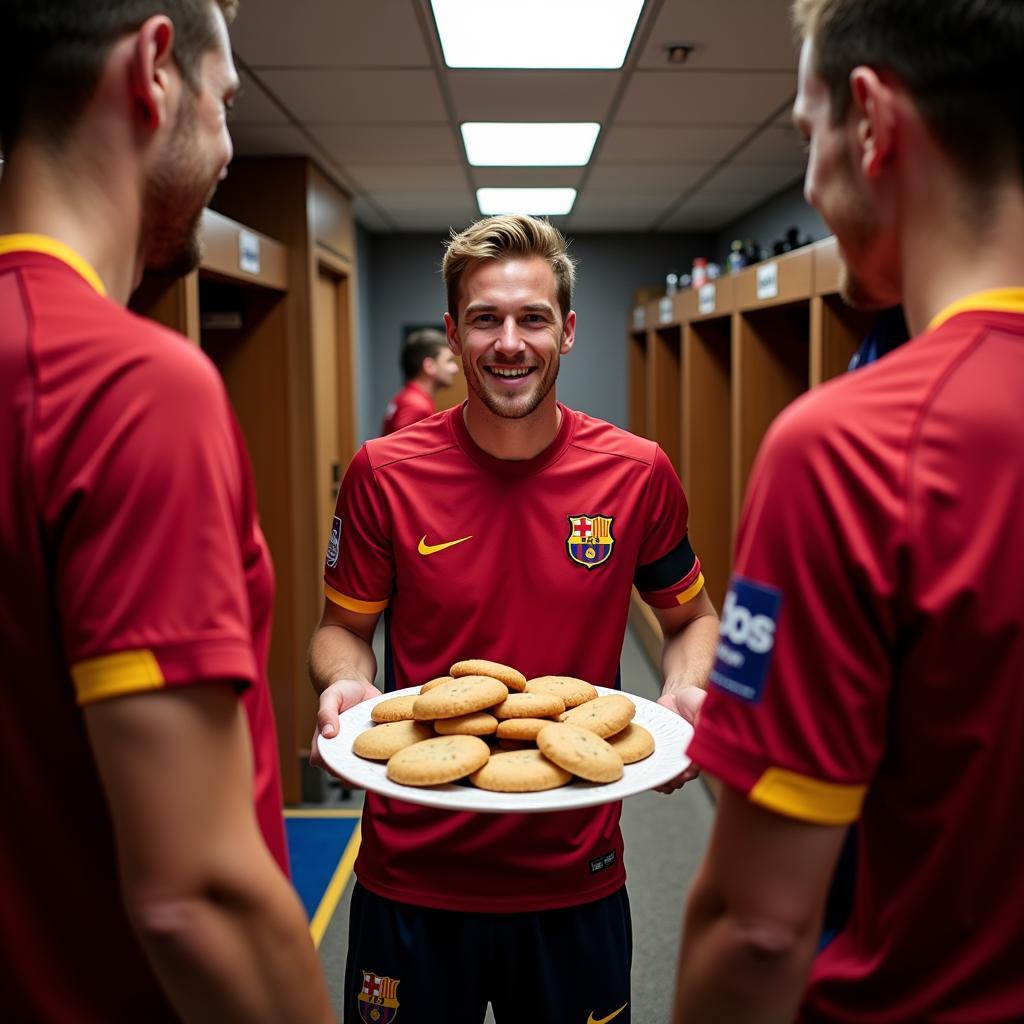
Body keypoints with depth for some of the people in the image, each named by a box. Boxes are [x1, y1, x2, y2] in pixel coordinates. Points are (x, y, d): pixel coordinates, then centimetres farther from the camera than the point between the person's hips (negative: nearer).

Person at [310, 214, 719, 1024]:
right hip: (412, 873, 0)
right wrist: (345, 684, -18)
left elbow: (692, 616, 6)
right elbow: (344, 628, 3)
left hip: (575, 874, 1)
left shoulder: (638, 474, -8)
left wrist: (687, 693, -13)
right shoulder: (384, 474, -10)